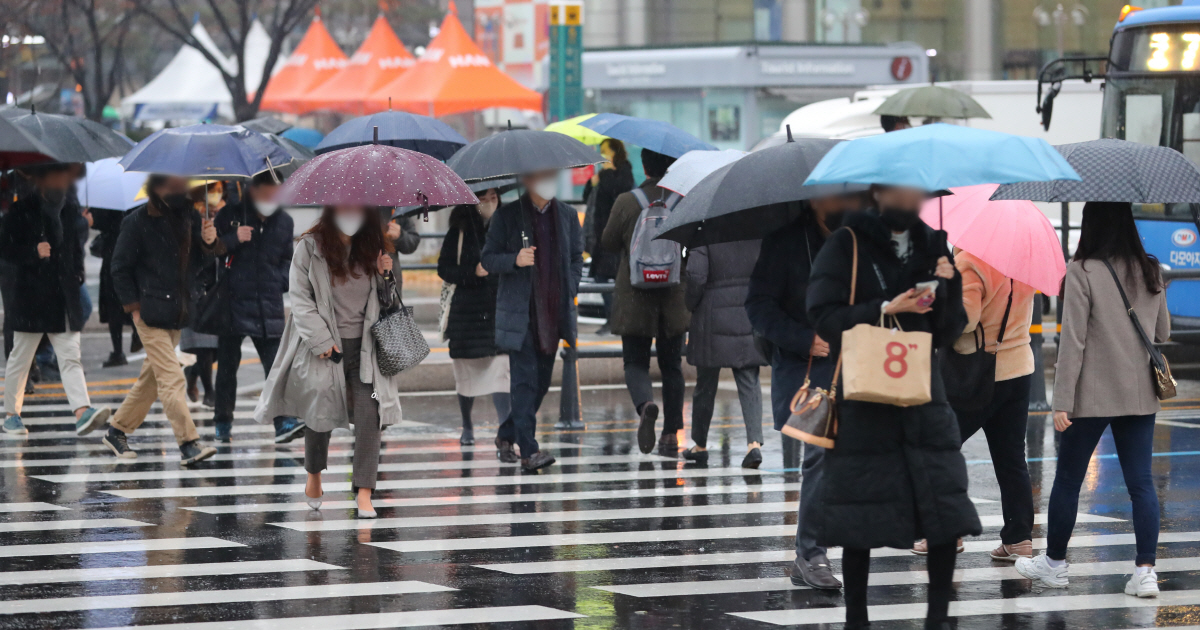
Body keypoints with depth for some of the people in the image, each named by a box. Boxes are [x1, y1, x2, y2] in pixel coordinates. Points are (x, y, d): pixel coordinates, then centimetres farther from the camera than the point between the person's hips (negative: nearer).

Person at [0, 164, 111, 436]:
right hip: (29, 297, -4)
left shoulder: (69, 210, 10)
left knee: (70, 357, -7)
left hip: (64, 298, 4)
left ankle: (82, 412, -19)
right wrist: (34, 252, -21)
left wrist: (78, 276, 8)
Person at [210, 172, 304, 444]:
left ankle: (283, 423, -15)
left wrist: (286, 279, 4)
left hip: (269, 307, 2)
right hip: (233, 303, -2)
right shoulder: (230, 215, -1)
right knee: (227, 366, 7)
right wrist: (233, 239, -14)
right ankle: (223, 422, 17)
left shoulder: (284, 222, 10)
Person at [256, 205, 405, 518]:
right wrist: (321, 340, -12)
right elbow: (300, 298, -5)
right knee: (320, 409, 5)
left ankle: (364, 493, -12)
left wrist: (386, 276, -4)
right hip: (325, 344, -2)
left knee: (369, 413, -11)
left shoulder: (373, 246, 7)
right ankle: (314, 476, 32)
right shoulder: (311, 247, -4)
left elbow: (386, 298, 18)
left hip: (365, 345, 2)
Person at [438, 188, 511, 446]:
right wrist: (473, 272, -13)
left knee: (501, 369, -14)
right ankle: (467, 427, 29)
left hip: (500, 310, 0)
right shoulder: (459, 232, 3)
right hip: (467, 309, 0)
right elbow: (444, 269, 1)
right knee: (468, 371, 10)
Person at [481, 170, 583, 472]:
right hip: (520, 312, -4)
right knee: (525, 381, -11)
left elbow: (576, 257, 16)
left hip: (553, 312, 4)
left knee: (541, 381, 9)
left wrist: (569, 293, 3)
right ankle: (528, 451, -14)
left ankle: (506, 435, 28)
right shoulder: (507, 215, -1)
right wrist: (514, 260, -19)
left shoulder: (567, 215, 10)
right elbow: (488, 259, 0)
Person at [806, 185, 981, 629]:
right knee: (860, 521, -3)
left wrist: (950, 287, -7)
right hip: (862, 397, -4)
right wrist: (884, 309, -18)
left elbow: (948, 334, 10)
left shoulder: (930, 247, 11)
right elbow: (824, 317, -9)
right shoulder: (847, 245, -2)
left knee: (945, 511, -5)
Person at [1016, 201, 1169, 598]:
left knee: (1068, 479, 10)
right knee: (1141, 483, 4)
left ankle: (1054, 562, 22)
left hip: (1093, 397, -4)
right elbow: (1163, 333, 15)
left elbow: (1073, 339, -14)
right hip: (1140, 397, 4)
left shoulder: (1082, 271, -13)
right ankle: (1145, 570, -3)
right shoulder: (1151, 271, 4)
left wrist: (1063, 401, -12)